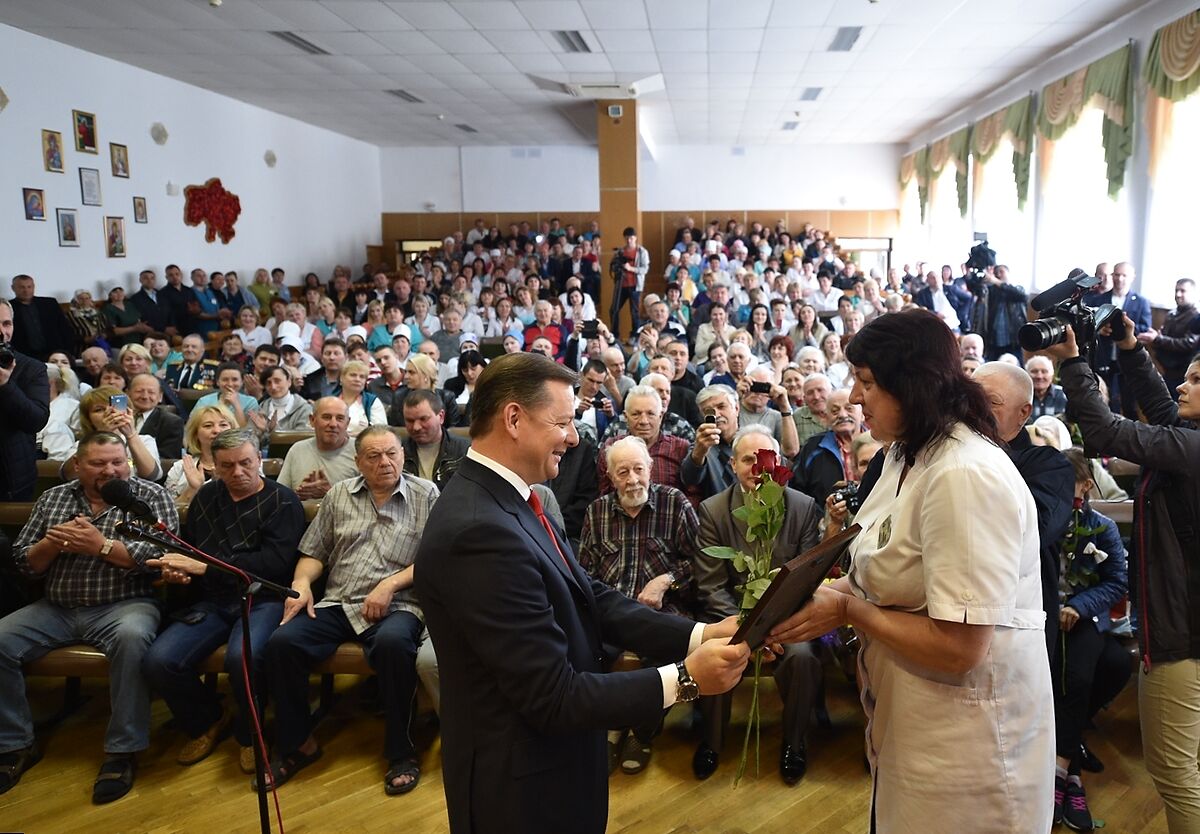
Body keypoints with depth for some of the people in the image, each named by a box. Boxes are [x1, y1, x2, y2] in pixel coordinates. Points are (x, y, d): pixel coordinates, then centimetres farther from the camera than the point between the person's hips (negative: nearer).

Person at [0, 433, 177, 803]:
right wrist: (53, 543, -9)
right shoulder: (53, 498, 13)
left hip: (124, 604, -5)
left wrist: (101, 545, -18)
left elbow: (162, 556, -12)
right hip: (55, 607, 5)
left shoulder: (150, 496, -1)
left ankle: (122, 751, -23)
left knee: (132, 636, -36)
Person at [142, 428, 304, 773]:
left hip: (262, 599, -5)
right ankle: (208, 722, 12)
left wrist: (205, 566, -16)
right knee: (158, 662, -20)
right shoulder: (206, 496, 15)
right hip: (212, 603, 5)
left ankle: (249, 735, -2)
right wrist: (174, 567, 2)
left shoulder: (282, 501, -2)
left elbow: (274, 562, -15)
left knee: (242, 657, -35)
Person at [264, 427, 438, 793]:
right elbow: (314, 552, 17)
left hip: (397, 606, -4)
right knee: (282, 642, -20)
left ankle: (401, 752, -17)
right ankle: (297, 743, 1)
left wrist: (390, 584, -14)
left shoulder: (425, 495, 4)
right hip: (337, 603, 4)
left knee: (393, 642, -37)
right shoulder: (339, 495, 15)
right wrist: (301, 583, -3)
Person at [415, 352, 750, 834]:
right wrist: (684, 679, -24)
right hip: (522, 781, -9)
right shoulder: (480, 530, -31)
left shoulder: (507, 500, 0)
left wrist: (699, 635, -11)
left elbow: (592, 600, -1)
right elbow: (555, 697, -28)